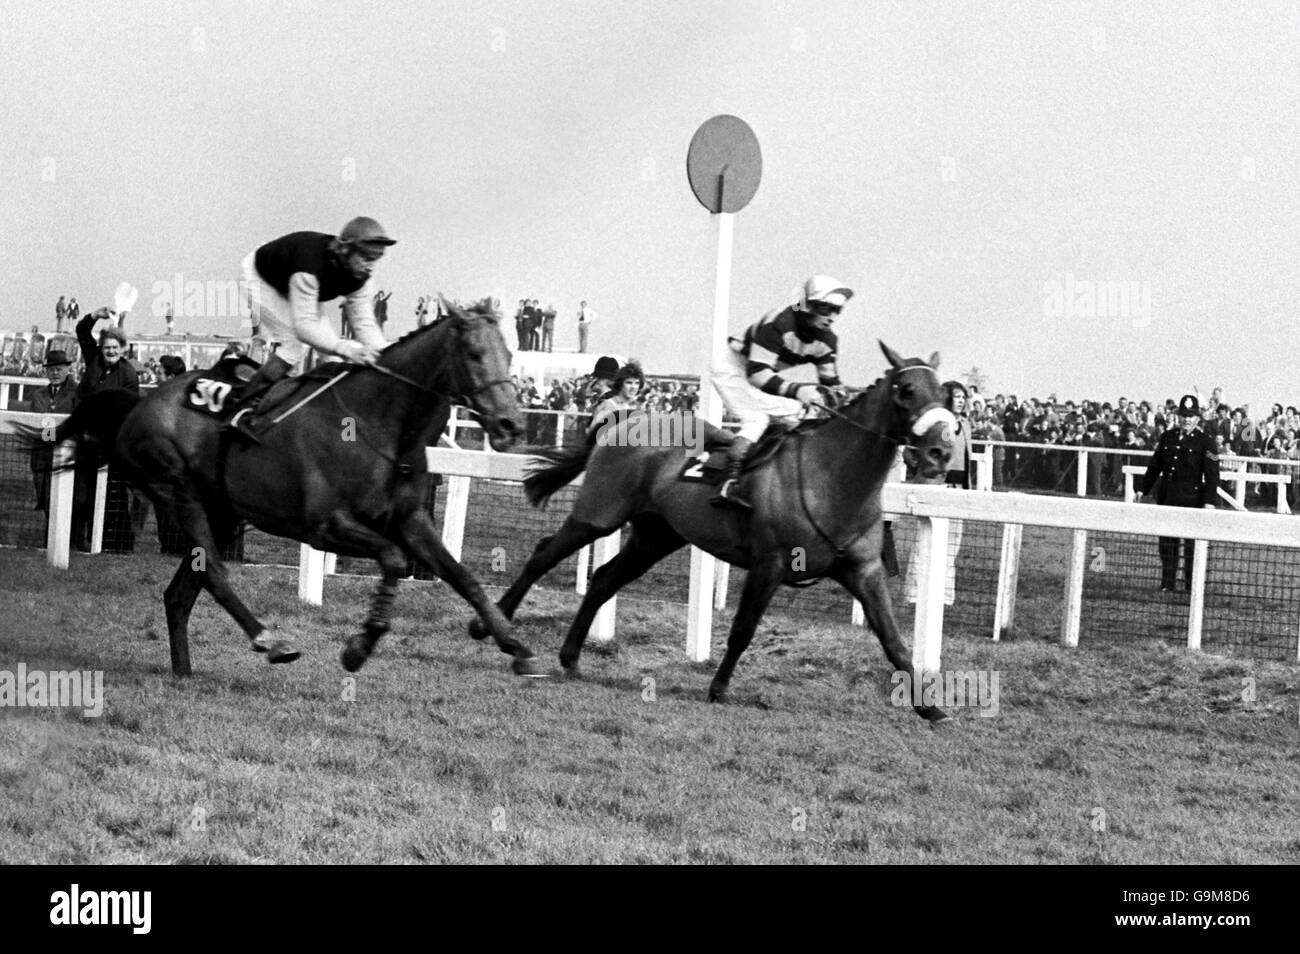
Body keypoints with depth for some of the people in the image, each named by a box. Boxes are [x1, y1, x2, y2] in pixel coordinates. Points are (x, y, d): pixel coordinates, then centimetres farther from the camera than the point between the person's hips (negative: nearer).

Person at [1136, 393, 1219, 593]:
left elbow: (1212, 473, -7)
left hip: (1192, 499, -4)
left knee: (1192, 545, -3)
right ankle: (1167, 584, 11)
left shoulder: (1205, 441, -2)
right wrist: (1143, 490, 19)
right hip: (1167, 498, 4)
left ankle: (1191, 586, 3)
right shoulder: (1167, 437, 12)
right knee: (1167, 543, 5)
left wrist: (1209, 501, -15)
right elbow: (1155, 466, 20)